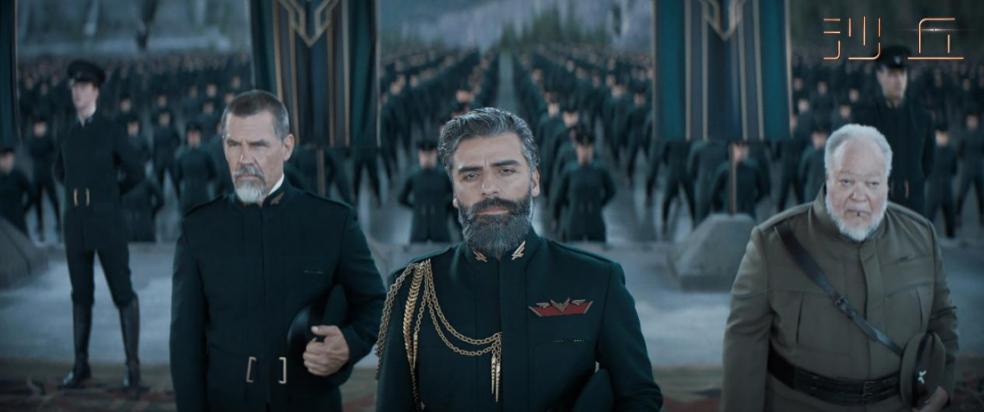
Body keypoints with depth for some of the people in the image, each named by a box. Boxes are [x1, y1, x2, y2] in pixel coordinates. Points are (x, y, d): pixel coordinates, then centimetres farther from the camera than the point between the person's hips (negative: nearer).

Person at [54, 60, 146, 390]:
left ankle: (132, 365, 4)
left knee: (122, 293, -4)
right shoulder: (70, 133, 12)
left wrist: (109, 195, 10)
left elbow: (136, 172, -3)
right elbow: (60, 172, 30)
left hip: (107, 221, -5)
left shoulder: (112, 129, -5)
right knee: (81, 294, 10)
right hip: (75, 223, 5)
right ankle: (81, 365, 19)